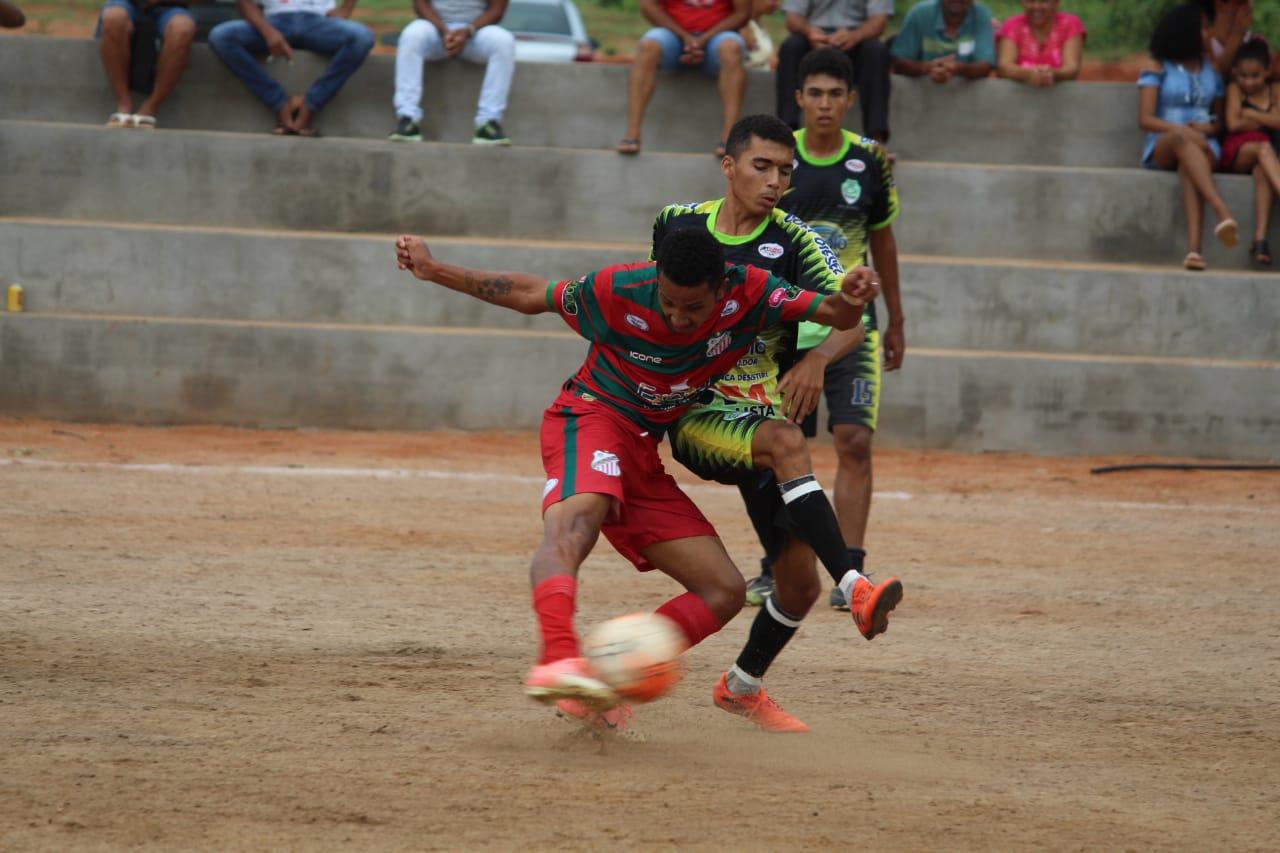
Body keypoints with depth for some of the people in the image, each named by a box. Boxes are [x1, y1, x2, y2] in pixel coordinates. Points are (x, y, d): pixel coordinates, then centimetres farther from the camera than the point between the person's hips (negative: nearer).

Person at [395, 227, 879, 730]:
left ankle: (601, 687, -9)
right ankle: (558, 660, -63)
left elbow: (835, 318, -10)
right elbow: (531, 296, -1)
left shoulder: (748, 293, -10)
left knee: (724, 593, -3)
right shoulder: (618, 292, -16)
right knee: (574, 518, -40)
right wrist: (434, 271, -2)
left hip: (642, 454, 6)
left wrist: (847, 304, -35)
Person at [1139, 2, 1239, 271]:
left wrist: (1209, 128, -7)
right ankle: (1223, 213, -62)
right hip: (1162, 147, -2)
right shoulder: (1157, 68, 4)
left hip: (1203, 146, 2)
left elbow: (1221, 120, 18)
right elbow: (1145, 120, -4)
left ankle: (1194, 247, -59)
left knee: (1189, 166, -37)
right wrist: (1180, 130, -21)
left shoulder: (1211, 70, 15)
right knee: (1184, 140, -40)